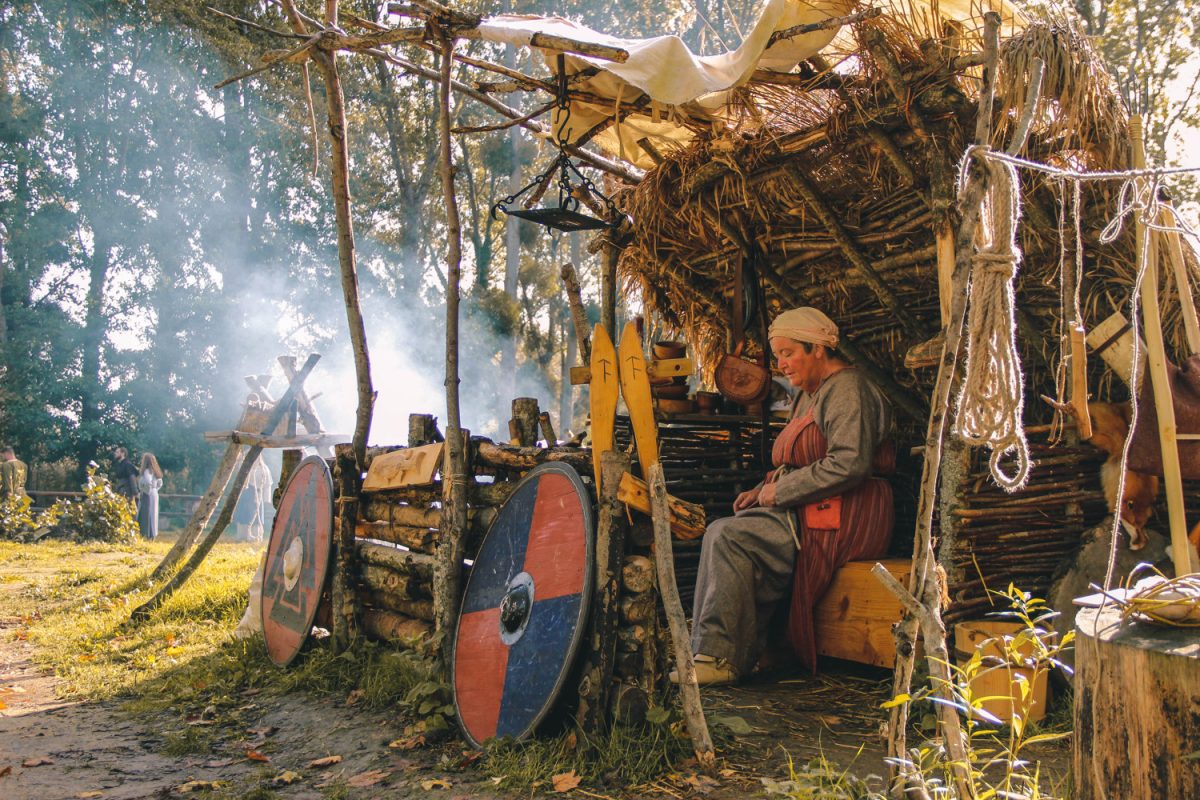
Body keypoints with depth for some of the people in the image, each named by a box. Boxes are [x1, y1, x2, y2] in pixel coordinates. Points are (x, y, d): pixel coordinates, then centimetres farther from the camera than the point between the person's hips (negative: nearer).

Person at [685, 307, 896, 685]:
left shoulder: (848, 389, -10)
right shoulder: (808, 395, 21)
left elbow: (849, 465, -23)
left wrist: (780, 491, -16)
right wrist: (763, 490, 7)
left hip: (844, 521, -10)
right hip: (810, 512, 10)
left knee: (731, 538, -23)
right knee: (720, 532, -11)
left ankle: (720, 657, -17)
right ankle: (718, 654, -14)